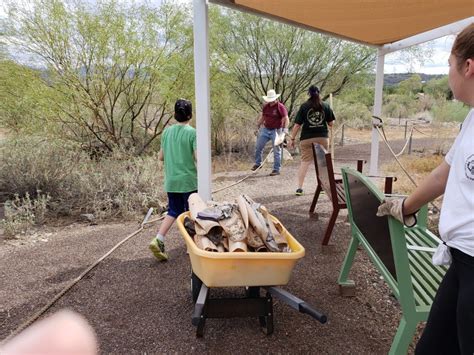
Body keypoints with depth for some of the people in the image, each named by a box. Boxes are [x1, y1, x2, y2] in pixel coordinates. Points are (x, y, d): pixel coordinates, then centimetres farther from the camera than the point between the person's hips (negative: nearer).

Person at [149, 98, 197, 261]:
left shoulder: (167, 131, 3)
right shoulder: (192, 132, -13)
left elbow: (161, 157, 9)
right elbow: (198, 158, -18)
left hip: (171, 181, 5)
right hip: (189, 180, -5)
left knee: (173, 211, 15)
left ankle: (158, 240, 1)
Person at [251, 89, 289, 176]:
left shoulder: (280, 107, -13)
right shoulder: (266, 106, 5)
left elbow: (286, 119, -19)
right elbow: (262, 117, 18)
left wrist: (285, 129, -32)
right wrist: (258, 126, 20)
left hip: (276, 131, -6)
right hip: (265, 130, 6)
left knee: (277, 151, 0)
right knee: (258, 147, 9)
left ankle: (276, 169, 8)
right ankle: (257, 163, 29)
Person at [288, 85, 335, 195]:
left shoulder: (304, 106, -2)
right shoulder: (325, 106, 3)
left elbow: (297, 125, -4)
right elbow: (331, 123, 5)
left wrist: (292, 138, 2)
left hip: (307, 138, -1)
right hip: (323, 137, 1)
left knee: (305, 162, 2)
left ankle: (299, 188, 1)